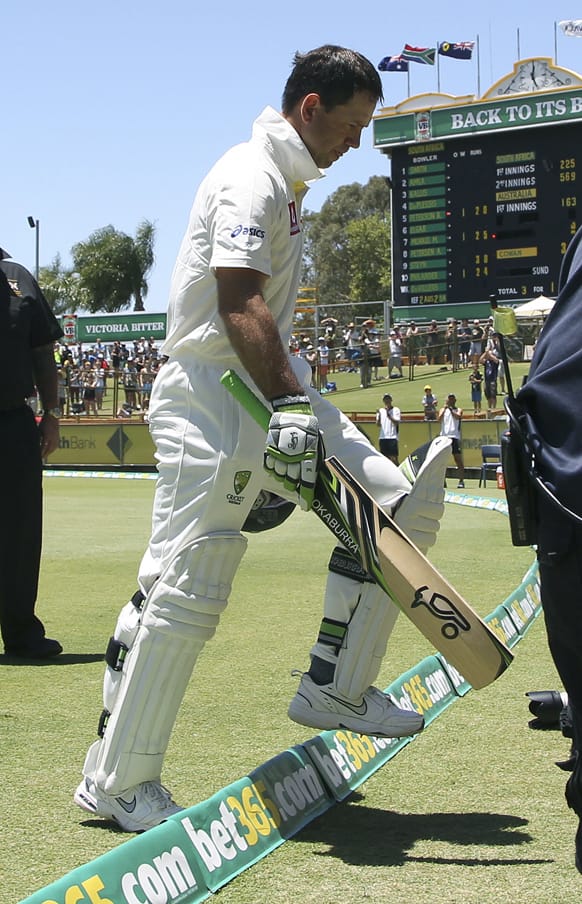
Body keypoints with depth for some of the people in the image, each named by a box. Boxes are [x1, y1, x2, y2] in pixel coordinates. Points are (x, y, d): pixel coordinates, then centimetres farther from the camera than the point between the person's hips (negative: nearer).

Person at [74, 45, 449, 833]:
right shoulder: (253, 177, -12)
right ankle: (115, 782, -3)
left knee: (398, 504, 3)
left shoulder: (287, 182, 19)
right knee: (185, 586, -11)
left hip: (275, 393, 10)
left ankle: (335, 689, 10)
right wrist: (288, 407, -35)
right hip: (212, 404, -10)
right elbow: (240, 304, -26)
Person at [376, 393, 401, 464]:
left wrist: (389, 416, -22)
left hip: (392, 437, -4)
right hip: (382, 437, 4)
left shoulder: (396, 410, 4)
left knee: (394, 457, -11)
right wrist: (378, 416, -13)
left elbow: (397, 423, -9)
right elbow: (378, 424, 5)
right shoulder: (381, 411, 14)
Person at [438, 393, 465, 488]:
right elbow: (439, 418, -3)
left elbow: (458, 417, -13)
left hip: (454, 437, -3)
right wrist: (445, 408, -12)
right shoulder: (443, 410, 16)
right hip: (444, 436, 3)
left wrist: (451, 409, -19)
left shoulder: (458, 410, 9)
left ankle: (461, 481, -5)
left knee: (458, 459, -5)